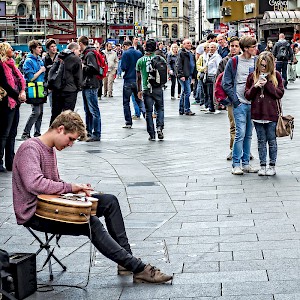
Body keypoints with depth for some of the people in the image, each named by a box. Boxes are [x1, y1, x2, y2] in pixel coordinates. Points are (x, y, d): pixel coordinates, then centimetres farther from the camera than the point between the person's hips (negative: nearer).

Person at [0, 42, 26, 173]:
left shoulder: (11, 64, 16)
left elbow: (21, 79, 13)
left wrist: (22, 91, -4)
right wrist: (17, 96, -13)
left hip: (15, 103, 9)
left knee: (12, 134, 12)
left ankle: (10, 162, 18)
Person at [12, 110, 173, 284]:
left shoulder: (50, 149, 16)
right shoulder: (30, 149, -16)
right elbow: (34, 183, -31)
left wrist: (77, 189, -1)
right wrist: (70, 187, -22)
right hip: (34, 213, -10)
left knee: (110, 201, 2)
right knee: (91, 223, -28)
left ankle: (126, 260, -3)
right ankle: (139, 269, -24)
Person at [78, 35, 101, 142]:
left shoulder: (90, 54, -13)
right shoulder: (85, 54, 17)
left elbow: (93, 69, -23)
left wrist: (83, 67, -12)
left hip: (91, 86, -10)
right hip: (86, 85, 10)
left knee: (94, 111, -7)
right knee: (87, 111, 15)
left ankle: (96, 134, -5)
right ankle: (88, 132, 22)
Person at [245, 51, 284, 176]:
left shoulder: (276, 75, 0)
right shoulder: (252, 76, 5)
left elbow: (280, 93, -5)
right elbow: (247, 95, 6)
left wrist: (268, 84, -14)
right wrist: (255, 86, -12)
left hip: (271, 114, -2)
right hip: (257, 113, 2)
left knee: (272, 140, 4)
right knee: (261, 141, 7)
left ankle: (272, 166, 13)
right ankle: (262, 166, 14)